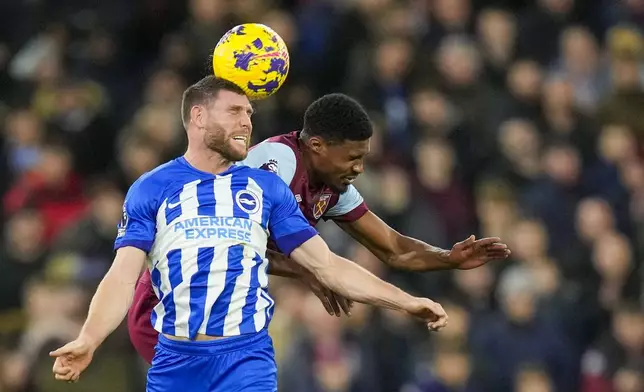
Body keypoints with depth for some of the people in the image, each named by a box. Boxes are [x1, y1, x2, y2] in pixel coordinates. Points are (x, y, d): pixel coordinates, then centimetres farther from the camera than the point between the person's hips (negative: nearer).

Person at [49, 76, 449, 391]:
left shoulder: (266, 187, 11)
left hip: (247, 358, 0)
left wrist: (405, 301, 3)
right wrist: (87, 342, -20)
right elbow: (124, 277, -3)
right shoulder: (150, 190, 6)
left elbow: (327, 265, 11)